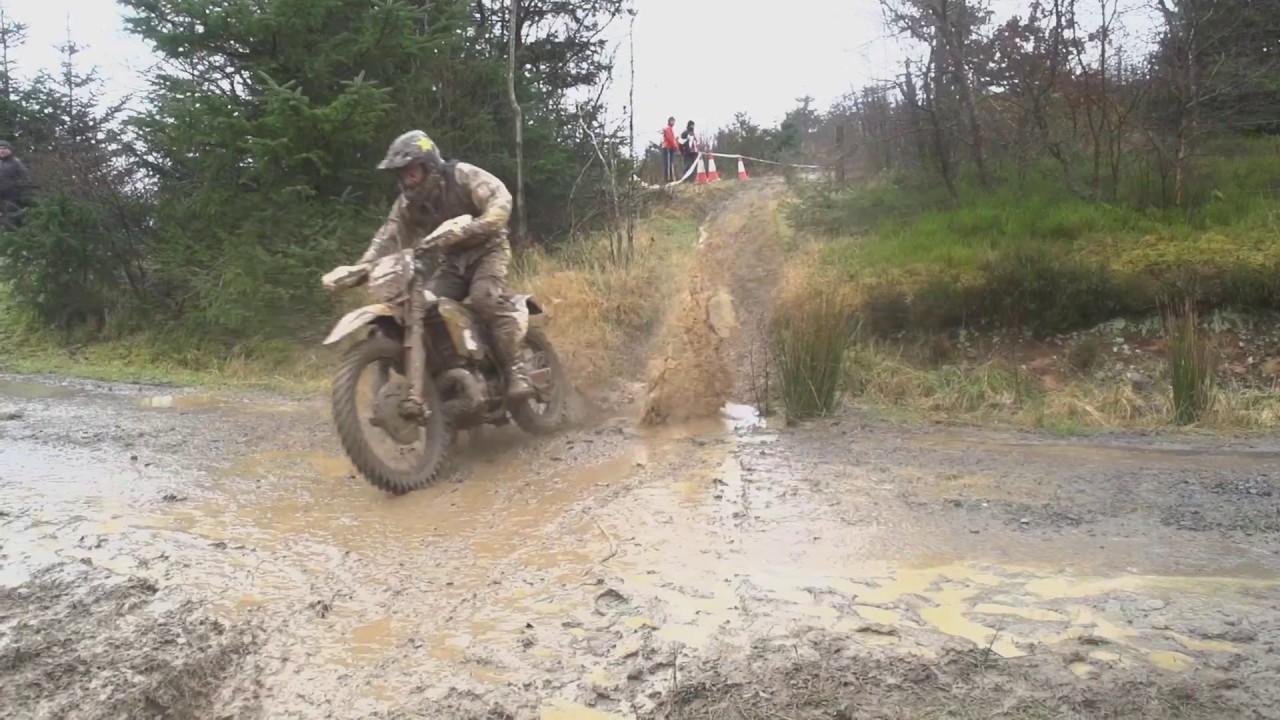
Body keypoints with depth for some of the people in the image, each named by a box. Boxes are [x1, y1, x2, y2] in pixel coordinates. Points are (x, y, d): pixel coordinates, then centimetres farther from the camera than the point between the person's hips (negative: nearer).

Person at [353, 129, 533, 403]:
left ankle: (517, 372, -33)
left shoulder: (462, 175, -16)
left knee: (485, 297, -34)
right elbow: (387, 237, -2)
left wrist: (468, 229, -43)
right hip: (452, 260, 6)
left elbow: (501, 200, -28)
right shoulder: (407, 202, 1)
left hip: (487, 249, -6)